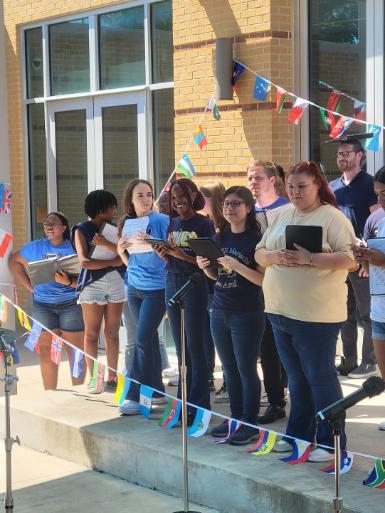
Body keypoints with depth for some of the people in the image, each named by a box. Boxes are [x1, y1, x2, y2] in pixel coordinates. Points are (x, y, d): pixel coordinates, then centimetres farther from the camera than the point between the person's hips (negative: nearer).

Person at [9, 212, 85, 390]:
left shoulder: (73, 248, -3)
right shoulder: (36, 247, 7)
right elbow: (14, 261, 15)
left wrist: (68, 282, -27)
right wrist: (29, 286, 7)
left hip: (71, 305, -3)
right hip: (43, 305, 3)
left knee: (76, 351, -2)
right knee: (47, 351, 6)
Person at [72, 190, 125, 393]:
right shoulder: (82, 230, 0)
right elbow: (84, 262, -11)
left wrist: (107, 244, -18)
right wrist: (113, 261, -8)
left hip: (116, 283, 4)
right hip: (92, 285, -4)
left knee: (113, 332, 4)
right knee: (92, 333, -2)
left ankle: (112, 377, 8)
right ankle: (93, 379, 1)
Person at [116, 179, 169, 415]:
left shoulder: (162, 221, -10)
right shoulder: (127, 223, 6)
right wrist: (121, 248, -5)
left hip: (156, 287, -6)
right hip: (134, 287, 6)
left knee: (143, 340, -9)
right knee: (150, 338, 12)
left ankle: (136, 396, -4)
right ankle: (157, 390, 20)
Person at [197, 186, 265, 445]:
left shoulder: (256, 239, -9)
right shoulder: (220, 238, 10)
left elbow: (264, 279, -15)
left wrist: (237, 266, -24)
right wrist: (205, 267, -2)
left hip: (247, 314, -6)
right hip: (220, 312, 6)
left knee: (246, 369, -1)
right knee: (230, 369, 12)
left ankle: (251, 425, 7)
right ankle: (236, 418, 22)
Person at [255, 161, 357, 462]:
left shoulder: (333, 217, -8)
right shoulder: (281, 217, 13)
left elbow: (350, 259, -17)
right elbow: (259, 254, 13)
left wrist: (309, 259, -25)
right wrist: (274, 257, -10)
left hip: (316, 315, -7)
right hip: (281, 312, 7)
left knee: (321, 377, 0)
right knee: (297, 378, 17)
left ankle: (330, 442, 8)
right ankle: (298, 434, 27)